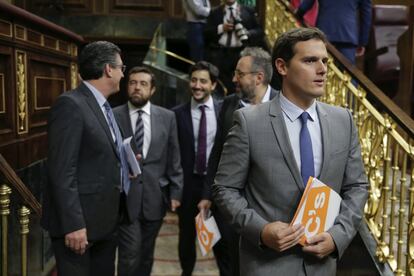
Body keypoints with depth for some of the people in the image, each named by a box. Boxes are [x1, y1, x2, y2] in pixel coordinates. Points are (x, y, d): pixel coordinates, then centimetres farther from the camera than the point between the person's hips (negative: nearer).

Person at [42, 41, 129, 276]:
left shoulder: (104, 107, 12)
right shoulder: (70, 104, -16)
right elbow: (62, 172, -20)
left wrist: (125, 164, 9)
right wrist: (73, 225, -22)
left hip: (106, 220, 9)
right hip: (79, 221, -9)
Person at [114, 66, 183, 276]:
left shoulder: (167, 117, 4)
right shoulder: (113, 116, -2)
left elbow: (174, 159, 5)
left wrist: (175, 192, 2)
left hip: (155, 197, 2)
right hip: (124, 197, -2)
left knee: (146, 254, 15)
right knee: (130, 256, -1)